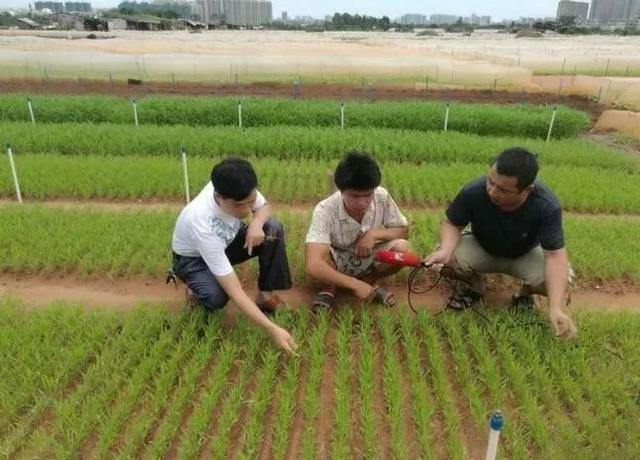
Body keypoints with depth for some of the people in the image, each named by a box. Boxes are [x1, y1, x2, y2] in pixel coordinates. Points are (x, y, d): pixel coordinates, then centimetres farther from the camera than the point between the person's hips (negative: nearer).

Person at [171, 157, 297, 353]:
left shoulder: (236, 189, -30)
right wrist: (272, 329, -44)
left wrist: (256, 224, -31)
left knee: (274, 229, -21)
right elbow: (235, 291, -41)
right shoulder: (202, 225, -43)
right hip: (193, 258, -5)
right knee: (217, 297, -35)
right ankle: (199, 287, 2)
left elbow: (264, 207, -6)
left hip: (225, 242, 5)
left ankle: (266, 295, -8)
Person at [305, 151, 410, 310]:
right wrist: (355, 285, -42)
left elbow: (403, 230, -5)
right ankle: (329, 286, -2)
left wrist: (374, 234, -25)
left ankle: (368, 281, 2)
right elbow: (312, 266, -42)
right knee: (320, 258, -37)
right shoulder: (325, 210, -32)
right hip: (336, 263, -3)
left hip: (368, 259, 3)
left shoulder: (382, 197, -22)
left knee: (402, 248, -25)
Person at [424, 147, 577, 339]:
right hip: (481, 247, 1)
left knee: (561, 280, -28)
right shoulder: (473, 192, -33)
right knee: (445, 262, -28)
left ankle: (524, 293, 7)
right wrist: (445, 250, -41)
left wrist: (555, 309, -44)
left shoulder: (546, 206, -33)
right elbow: (452, 224, -18)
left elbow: (555, 255, -33)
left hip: (525, 254, 0)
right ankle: (473, 285, 7)